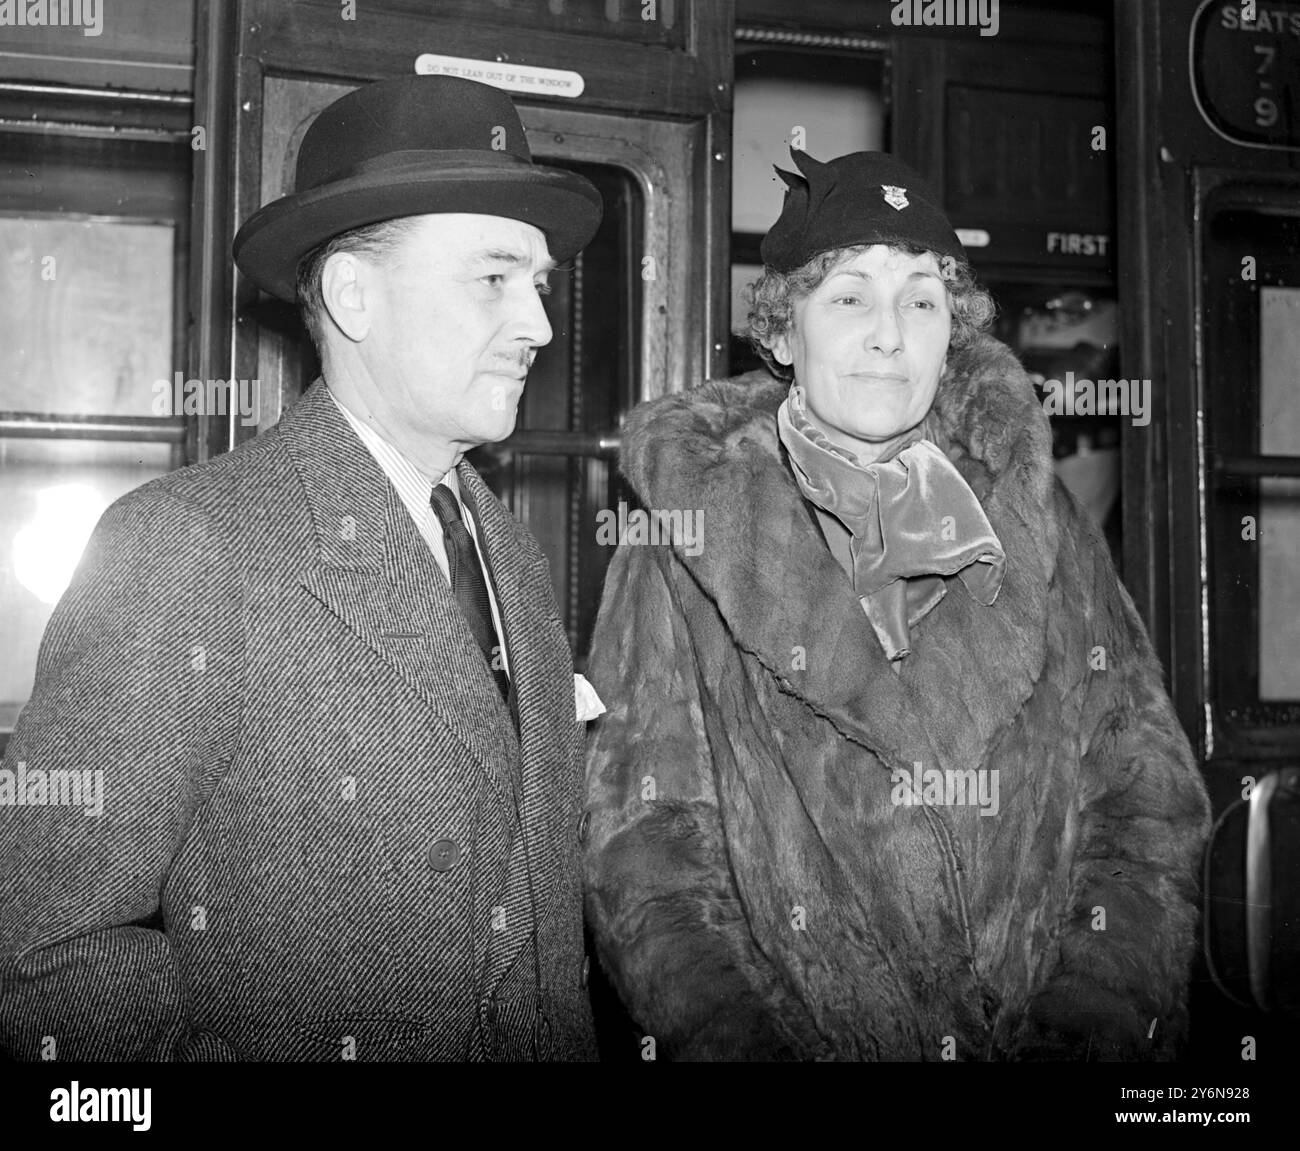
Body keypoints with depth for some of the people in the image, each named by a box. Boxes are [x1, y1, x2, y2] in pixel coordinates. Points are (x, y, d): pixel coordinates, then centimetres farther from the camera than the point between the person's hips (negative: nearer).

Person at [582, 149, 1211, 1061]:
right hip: (799, 1037, -2)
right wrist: (731, 1033, -16)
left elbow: (1142, 789, 7)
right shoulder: (689, 544, 2)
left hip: (1053, 1036, 2)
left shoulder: (1035, 517, 10)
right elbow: (644, 842, -2)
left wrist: (1090, 1014, -5)